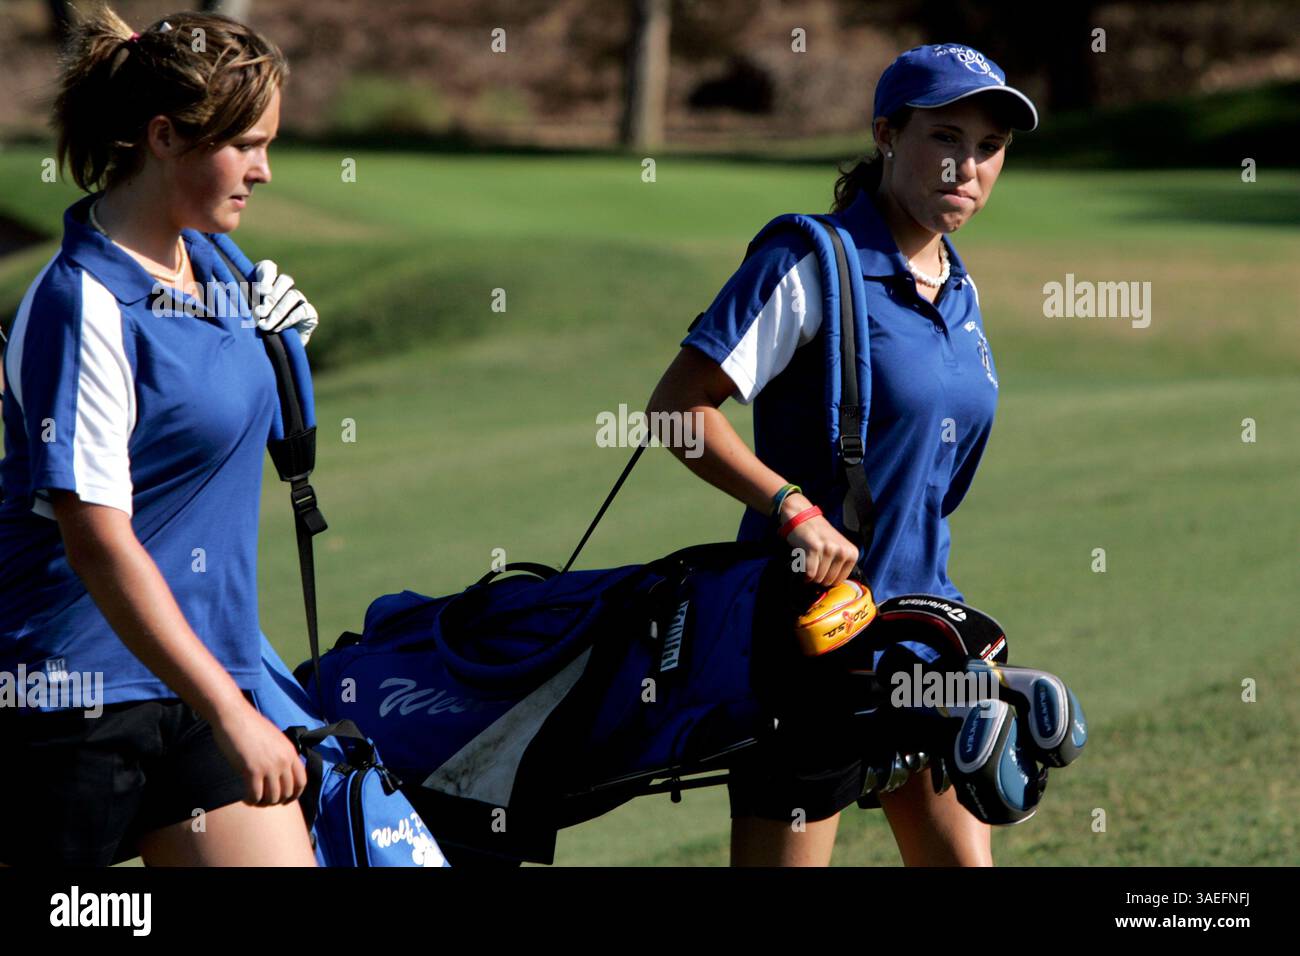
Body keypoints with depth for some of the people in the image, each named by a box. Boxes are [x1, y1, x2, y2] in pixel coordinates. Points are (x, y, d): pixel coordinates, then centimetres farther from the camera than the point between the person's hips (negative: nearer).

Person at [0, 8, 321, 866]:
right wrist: (230, 714, -25)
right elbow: (97, 538, -23)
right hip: (74, 692, -8)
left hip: (202, 673, 8)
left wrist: (270, 334, 9)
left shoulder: (206, 262, 9)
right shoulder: (84, 305, -18)